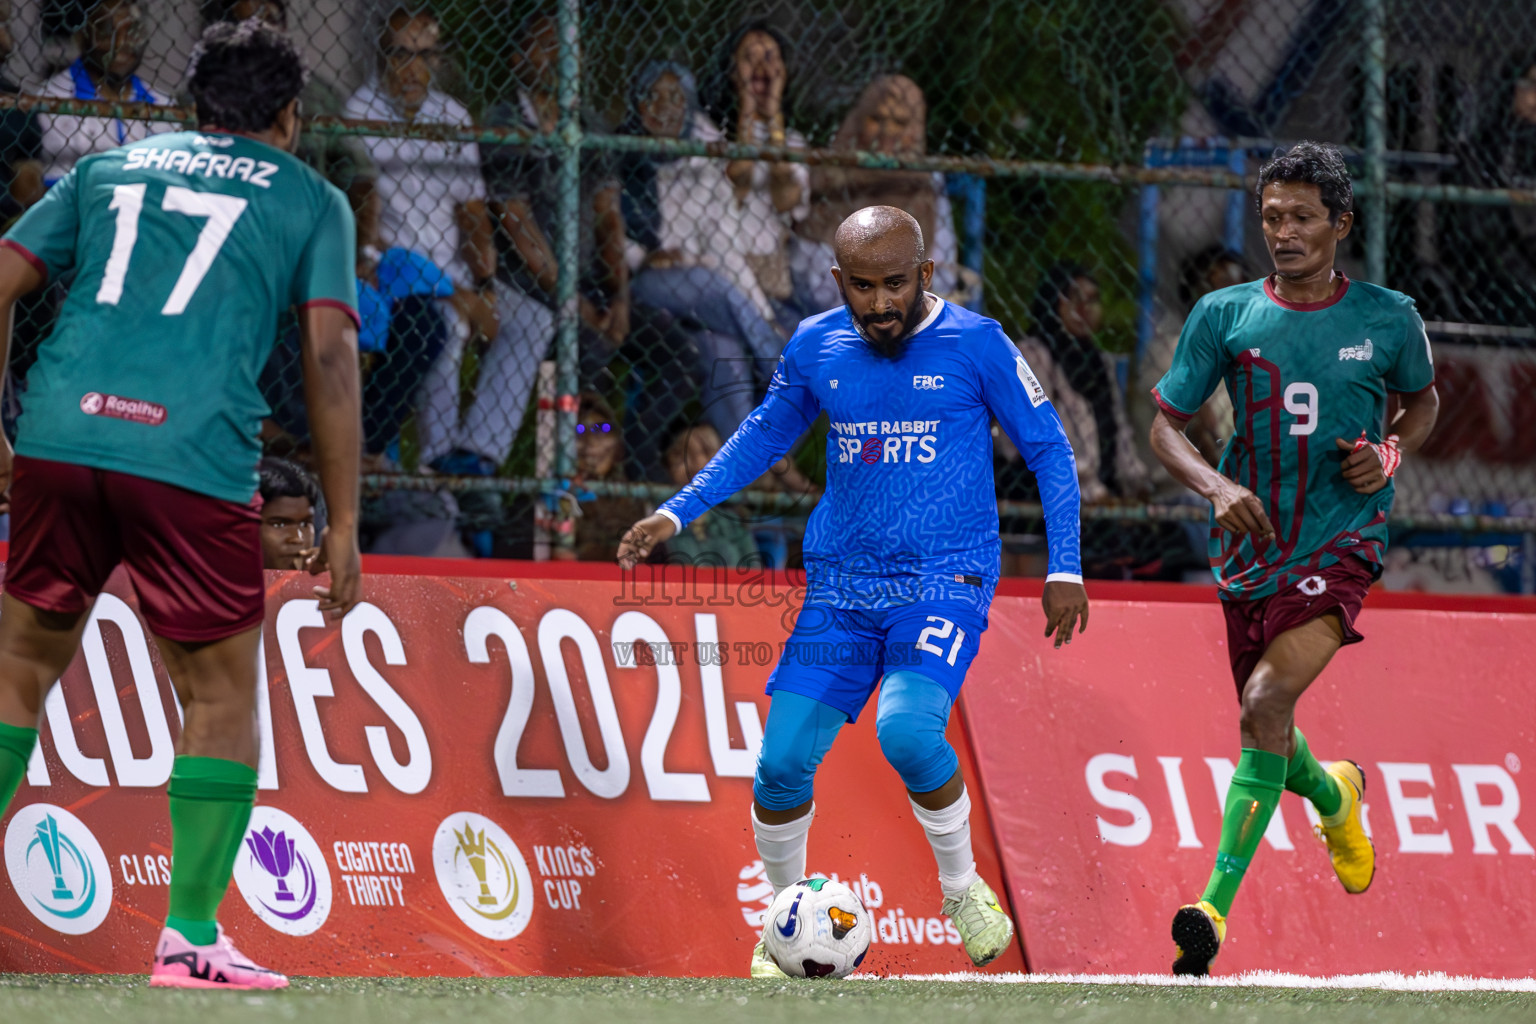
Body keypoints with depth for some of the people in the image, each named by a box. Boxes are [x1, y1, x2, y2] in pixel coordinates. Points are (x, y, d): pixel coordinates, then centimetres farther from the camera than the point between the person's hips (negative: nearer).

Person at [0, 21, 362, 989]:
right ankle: (190, 935, 5)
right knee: (223, 698, 9)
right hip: (194, 463, -3)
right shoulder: (310, 199, 14)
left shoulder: (109, 169, 23)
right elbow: (330, 355, 4)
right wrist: (343, 526, 5)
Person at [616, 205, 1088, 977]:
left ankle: (962, 890, -3)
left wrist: (1064, 569, -2)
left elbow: (1049, 451, 3)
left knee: (907, 729, -29)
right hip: (840, 586, 4)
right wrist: (676, 514, 15)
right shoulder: (815, 347, 5)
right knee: (783, 760, -7)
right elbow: (765, 433, 22)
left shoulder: (975, 345, -6)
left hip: (946, 580, -4)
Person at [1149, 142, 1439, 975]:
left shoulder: (1388, 318, -1)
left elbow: (1422, 399, 19)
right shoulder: (1224, 315, -1)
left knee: (1266, 703, -24)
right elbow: (1166, 427, 3)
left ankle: (1216, 907, -25)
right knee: (1266, 728, 15)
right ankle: (1334, 795, 54)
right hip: (1250, 545, 3)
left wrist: (1392, 455, -3)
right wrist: (1215, 485, -17)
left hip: (1339, 545, -3)